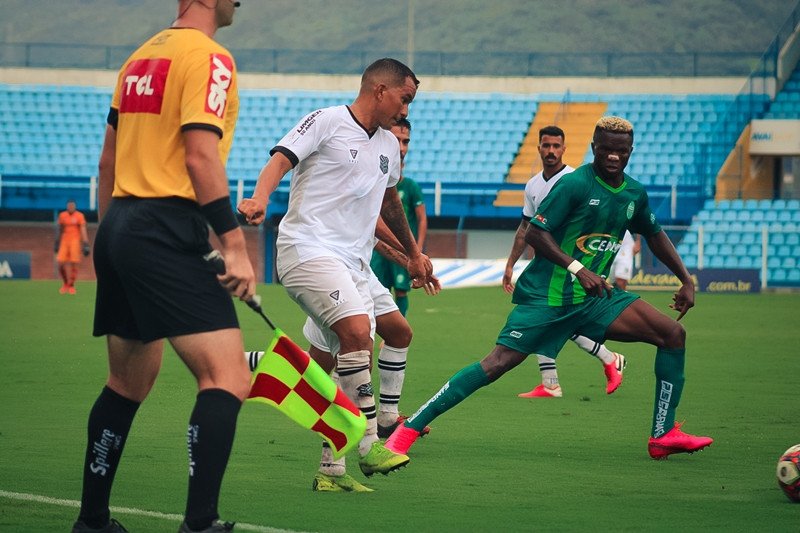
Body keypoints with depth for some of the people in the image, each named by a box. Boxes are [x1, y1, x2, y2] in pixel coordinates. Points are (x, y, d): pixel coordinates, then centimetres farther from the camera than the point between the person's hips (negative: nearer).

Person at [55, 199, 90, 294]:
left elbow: (83, 231, -6)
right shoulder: (62, 216, 8)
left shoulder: (79, 216, -1)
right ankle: (66, 283, 18)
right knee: (61, 265, -3)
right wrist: (57, 243, 19)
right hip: (64, 241, 3)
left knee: (74, 264, -4)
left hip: (75, 241, -3)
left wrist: (85, 244, -14)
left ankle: (71, 285, 8)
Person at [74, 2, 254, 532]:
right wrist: (234, 243, -19)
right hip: (168, 233, -9)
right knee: (227, 378, -13)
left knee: (128, 383, 19)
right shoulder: (208, 57, -8)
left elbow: (108, 160, 21)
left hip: (119, 227, 9)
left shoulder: (142, 56, 18)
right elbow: (200, 155, -18)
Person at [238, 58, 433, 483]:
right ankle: (369, 445, -22)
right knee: (357, 331, -26)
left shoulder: (388, 146, 21)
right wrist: (260, 198, -34)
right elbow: (281, 159, -14)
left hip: (353, 264, 8)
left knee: (353, 362, -2)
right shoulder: (327, 122, -2)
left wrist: (413, 253, 48)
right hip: (307, 248, -8)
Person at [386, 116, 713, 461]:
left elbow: (654, 235, 26)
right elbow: (534, 233, -17)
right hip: (545, 297, -7)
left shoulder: (635, 193, 7)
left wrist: (686, 280, 22)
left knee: (673, 333, -2)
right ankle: (408, 429, -11)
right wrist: (577, 269, -26)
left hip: (595, 296, 7)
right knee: (498, 363, -17)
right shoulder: (575, 184, -14)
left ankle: (664, 435, 5)